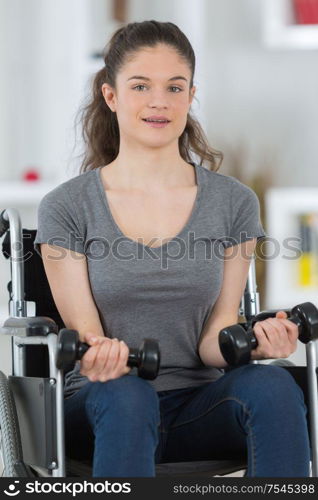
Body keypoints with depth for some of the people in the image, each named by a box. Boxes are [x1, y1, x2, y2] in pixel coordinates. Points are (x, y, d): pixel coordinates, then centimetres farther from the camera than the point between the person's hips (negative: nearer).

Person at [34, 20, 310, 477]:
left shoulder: (234, 203, 8)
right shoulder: (66, 208, 2)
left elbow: (212, 337, 4)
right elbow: (83, 329, -3)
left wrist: (249, 342, -20)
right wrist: (99, 352, -29)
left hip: (198, 406, 2)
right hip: (101, 410, -2)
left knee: (273, 385, -31)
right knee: (126, 395, -37)